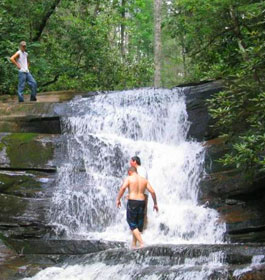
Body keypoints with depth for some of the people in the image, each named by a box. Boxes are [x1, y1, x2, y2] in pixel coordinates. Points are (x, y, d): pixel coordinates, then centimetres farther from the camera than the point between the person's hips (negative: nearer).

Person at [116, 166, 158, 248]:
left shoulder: (129, 178, 0)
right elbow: (152, 191, 5)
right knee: (138, 224, 16)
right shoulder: (144, 180, 12)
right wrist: (155, 203, 12)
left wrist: (118, 199, -13)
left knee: (132, 224, 1)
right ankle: (133, 244, 22)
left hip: (132, 202, -5)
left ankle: (141, 243, -13)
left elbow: (123, 187, -19)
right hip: (142, 202, 5)